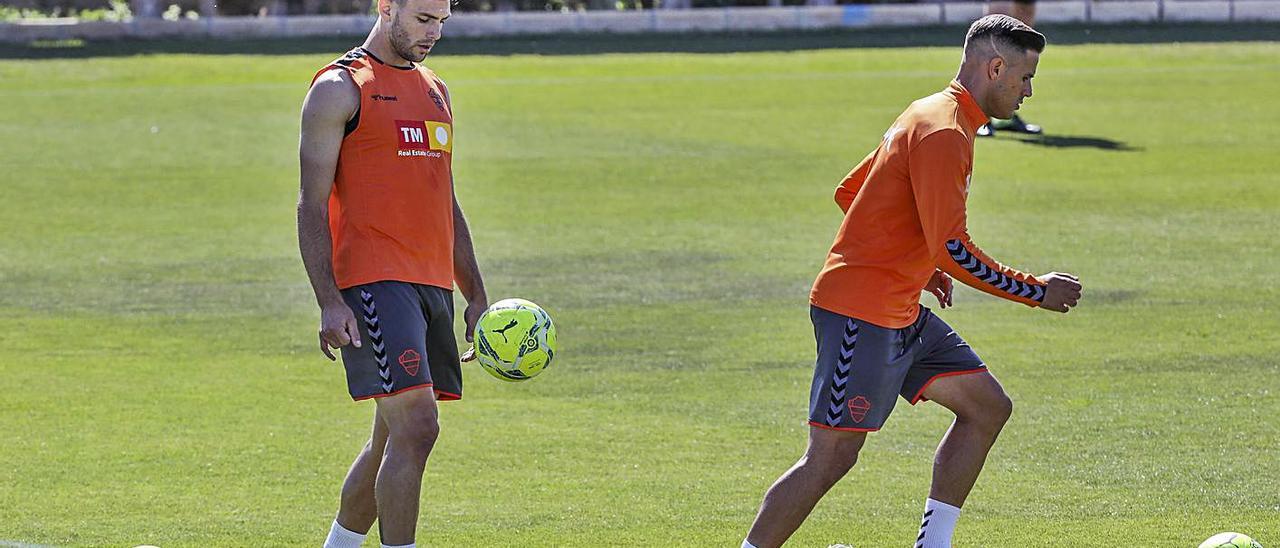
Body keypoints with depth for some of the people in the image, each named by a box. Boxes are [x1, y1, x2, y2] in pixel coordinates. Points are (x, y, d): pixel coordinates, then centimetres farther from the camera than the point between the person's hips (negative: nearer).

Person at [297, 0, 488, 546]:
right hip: (373, 281, -8)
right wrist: (331, 303, -17)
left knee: (393, 438, 11)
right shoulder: (339, 88, -4)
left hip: (433, 286, 8)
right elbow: (313, 204, -9)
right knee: (415, 428, -17)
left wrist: (477, 297, 20)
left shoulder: (434, 91, 20)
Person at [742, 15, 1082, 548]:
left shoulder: (930, 116, 15)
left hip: (900, 313, 11)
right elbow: (953, 250, -22)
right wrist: (1035, 291, -13)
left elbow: (849, 192, 23)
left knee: (988, 407, 9)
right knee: (832, 455, -11)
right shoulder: (943, 134, -18)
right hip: (860, 316, -11)